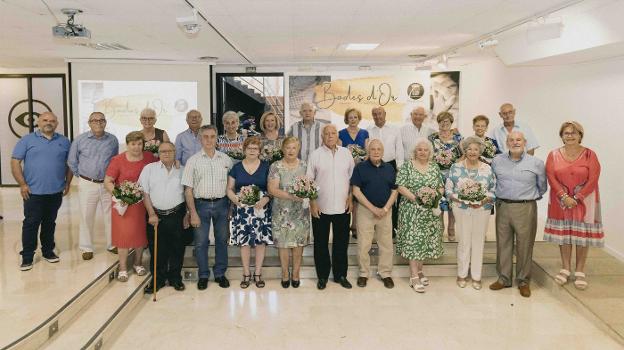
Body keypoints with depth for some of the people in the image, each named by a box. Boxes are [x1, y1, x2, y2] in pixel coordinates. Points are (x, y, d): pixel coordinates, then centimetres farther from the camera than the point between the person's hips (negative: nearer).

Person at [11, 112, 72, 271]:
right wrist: (22, 184, -9)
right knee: (30, 224, 1)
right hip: (33, 192, -2)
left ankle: (48, 252, 25)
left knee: (50, 223, 13)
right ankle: (27, 257, 9)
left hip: (55, 192, 3)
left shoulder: (64, 141, 8)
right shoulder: (27, 140, 0)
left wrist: (67, 183, 6)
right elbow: (15, 162, -3)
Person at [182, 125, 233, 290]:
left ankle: (220, 274, 24)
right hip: (201, 204, -2)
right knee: (201, 242, 4)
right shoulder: (193, 160, -1)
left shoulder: (225, 159, 5)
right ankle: (203, 276, 19)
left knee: (222, 240, 10)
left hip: (221, 203, 2)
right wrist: (193, 213, -8)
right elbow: (188, 189, -3)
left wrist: (232, 206, 1)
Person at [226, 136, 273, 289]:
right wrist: (236, 200, -11)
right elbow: (230, 189, 7)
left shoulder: (266, 167, 5)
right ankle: (246, 274, 17)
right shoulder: (236, 167, 7)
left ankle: (258, 273, 15)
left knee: (261, 240, 1)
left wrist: (265, 199, -14)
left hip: (261, 209, 0)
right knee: (244, 241, 3)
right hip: (242, 210, 0)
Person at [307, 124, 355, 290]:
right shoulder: (315, 155, -2)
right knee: (321, 243, 8)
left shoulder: (346, 153, 5)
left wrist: (350, 198, 3)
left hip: (342, 206, 2)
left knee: (341, 242, 11)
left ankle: (340, 275, 24)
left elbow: (352, 178, 11)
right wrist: (312, 203, -7)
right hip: (320, 207, -2)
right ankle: (322, 276, 21)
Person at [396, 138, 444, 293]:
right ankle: (414, 277, -2)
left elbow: (441, 187, 12)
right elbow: (400, 186, -9)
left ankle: (419, 270, 23)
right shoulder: (407, 166, -2)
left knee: (425, 241, 8)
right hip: (412, 210, -4)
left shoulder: (435, 167, 11)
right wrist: (415, 197, -19)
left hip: (430, 212, 4)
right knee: (413, 240, -6)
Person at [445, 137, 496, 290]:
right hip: (462, 210, -1)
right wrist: (460, 199, -15)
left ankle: (476, 276, 18)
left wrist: (484, 201, -14)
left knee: (478, 242, 7)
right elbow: (449, 190, 0)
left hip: (482, 210, 1)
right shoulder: (456, 167, 0)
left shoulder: (487, 169, 3)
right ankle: (461, 274, 19)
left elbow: (493, 191, 4)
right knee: (463, 241, 4)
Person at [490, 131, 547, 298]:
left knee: (525, 246, 3)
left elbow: (542, 187, 11)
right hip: (502, 207, 2)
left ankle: (523, 281, 16)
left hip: (526, 208, -2)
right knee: (503, 244, 8)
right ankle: (503, 278, 20)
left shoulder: (536, 163, 0)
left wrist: (531, 197, 12)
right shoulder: (497, 161, 6)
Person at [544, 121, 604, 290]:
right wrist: (564, 197, -15)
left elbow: (593, 180, -8)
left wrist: (576, 198, -14)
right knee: (563, 234, 6)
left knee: (583, 236, 2)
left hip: (584, 201, -1)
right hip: (561, 201, 2)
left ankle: (580, 271, 13)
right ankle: (565, 268, 19)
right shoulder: (554, 155, 2)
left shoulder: (590, 155, -4)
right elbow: (551, 177, -5)